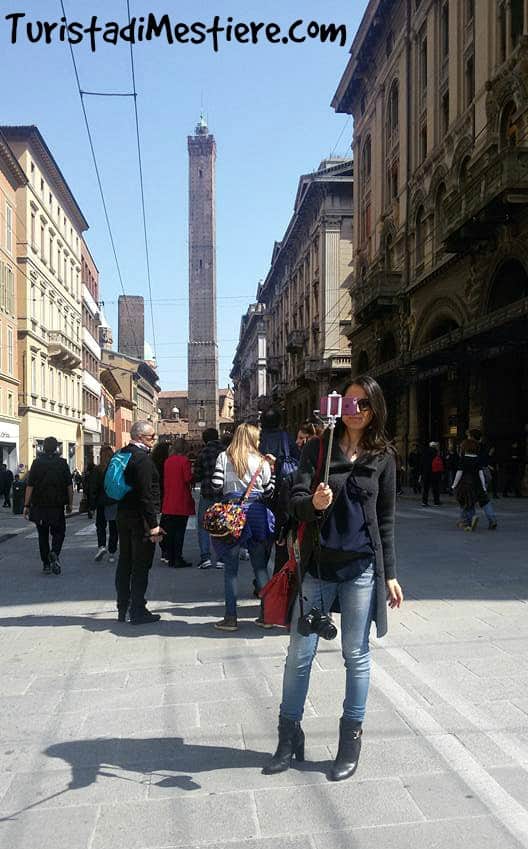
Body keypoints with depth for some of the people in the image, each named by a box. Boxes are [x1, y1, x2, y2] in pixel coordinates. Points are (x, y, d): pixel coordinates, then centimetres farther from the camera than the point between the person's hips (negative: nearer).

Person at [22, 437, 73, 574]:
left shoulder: (37, 463, -1)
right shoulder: (62, 463, -2)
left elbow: (30, 486, -4)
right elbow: (69, 486, -2)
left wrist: (27, 505, -1)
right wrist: (70, 503, 7)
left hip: (39, 506, 1)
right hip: (57, 506, -1)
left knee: (43, 535, 11)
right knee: (59, 532, 11)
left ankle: (46, 564, 12)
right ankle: (54, 553, -16)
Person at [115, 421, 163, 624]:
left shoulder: (121, 454, 10)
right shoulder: (143, 458, -18)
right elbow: (146, 495, -23)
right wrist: (153, 525, -20)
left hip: (123, 515, 9)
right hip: (140, 519, -9)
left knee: (124, 562, 16)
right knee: (141, 566, 0)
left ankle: (122, 609, 25)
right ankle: (138, 612, 6)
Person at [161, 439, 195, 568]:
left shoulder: (167, 461, 7)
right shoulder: (184, 460, -11)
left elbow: (165, 478, 12)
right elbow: (188, 478, -15)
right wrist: (192, 473, 4)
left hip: (168, 502, 6)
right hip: (182, 501, -5)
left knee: (170, 531, 10)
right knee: (180, 531, -1)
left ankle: (170, 559, 15)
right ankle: (178, 560, 0)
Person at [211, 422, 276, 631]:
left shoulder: (224, 458, 1)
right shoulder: (262, 461, 4)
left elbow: (216, 485, -6)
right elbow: (269, 492, 6)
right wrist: (272, 468, 15)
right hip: (257, 513, 2)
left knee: (231, 567, 5)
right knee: (260, 566, 10)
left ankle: (231, 618, 7)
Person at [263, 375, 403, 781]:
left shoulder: (383, 457, 4)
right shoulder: (317, 448, 2)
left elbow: (385, 520, 7)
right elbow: (296, 499, -4)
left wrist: (390, 574, 7)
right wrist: (313, 503, -27)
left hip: (362, 568, 0)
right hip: (317, 565, 1)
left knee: (356, 654, 9)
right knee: (300, 653, 7)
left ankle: (352, 739, 26)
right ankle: (290, 736, 25)